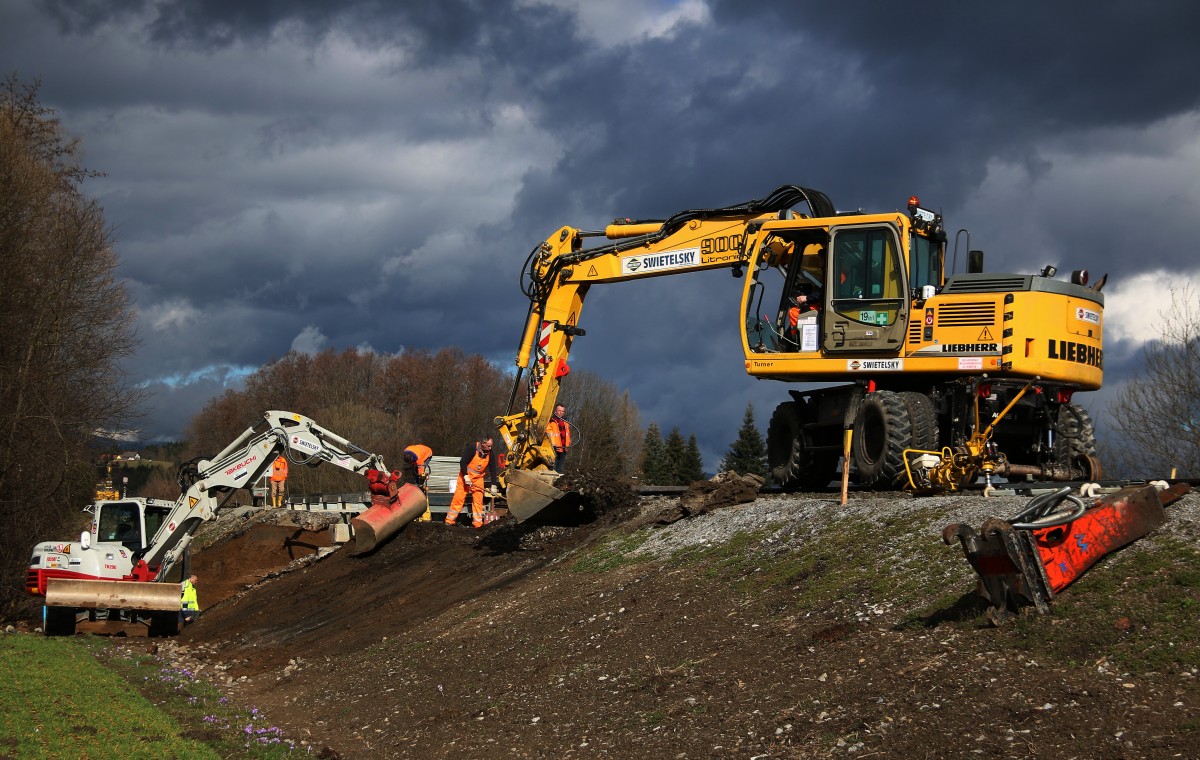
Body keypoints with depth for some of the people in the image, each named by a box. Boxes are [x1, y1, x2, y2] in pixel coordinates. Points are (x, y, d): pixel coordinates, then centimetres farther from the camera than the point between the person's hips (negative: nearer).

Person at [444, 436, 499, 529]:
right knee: (459, 498, -5)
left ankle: (477, 523, 4)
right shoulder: (472, 448, -20)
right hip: (466, 476, -4)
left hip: (478, 478, 4)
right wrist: (465, 476, -23)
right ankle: (450, 521, -1)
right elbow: (462, 462, -18)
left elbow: (492, 469, 1)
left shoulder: (490, 453, -6)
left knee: (478, 500, 0)